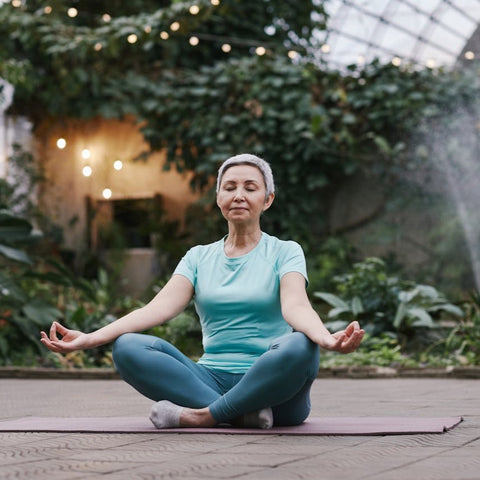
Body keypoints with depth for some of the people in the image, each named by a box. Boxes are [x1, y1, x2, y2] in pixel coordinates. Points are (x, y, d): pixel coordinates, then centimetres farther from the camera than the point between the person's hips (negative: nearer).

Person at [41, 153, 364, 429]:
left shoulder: (285, 252, 6)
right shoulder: (199, 257, 15)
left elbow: (295, 306, -14)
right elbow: (160, 307, -1)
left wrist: (327, 338, -39)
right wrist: (89, 338, -18)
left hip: (273, 387, -3)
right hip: (212, 380, 3)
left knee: (300, 347, -37)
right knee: (128, 347, -20)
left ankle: (201, 416, -25)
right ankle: (242, 414, -28)